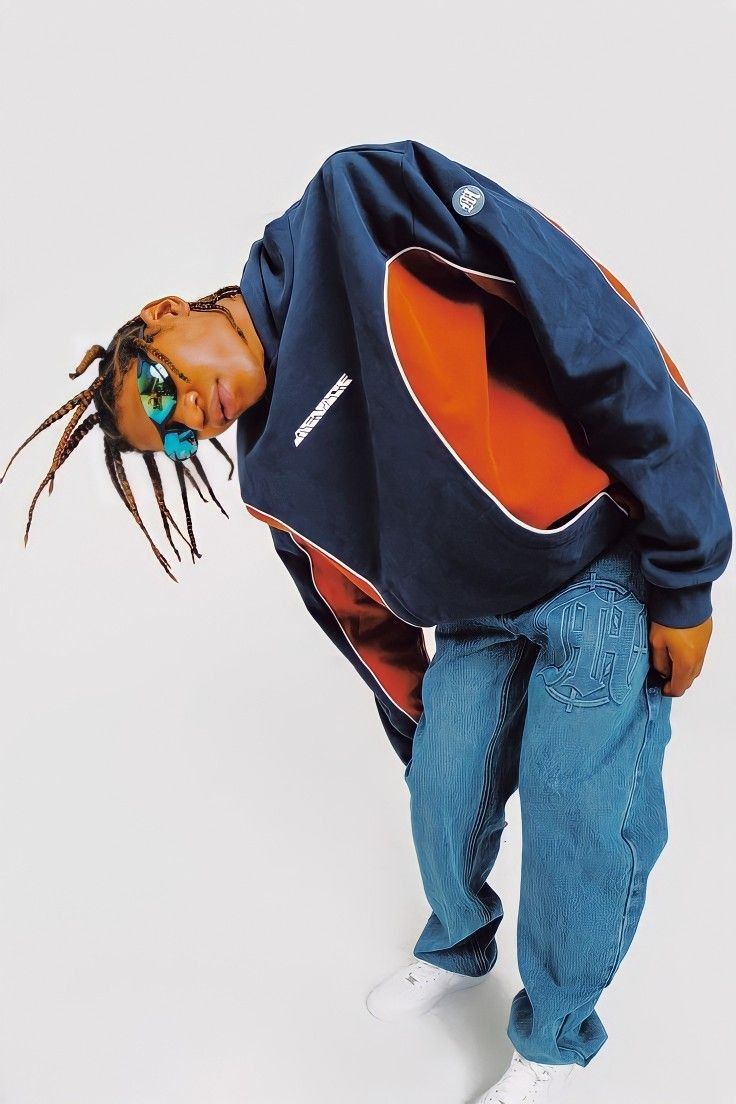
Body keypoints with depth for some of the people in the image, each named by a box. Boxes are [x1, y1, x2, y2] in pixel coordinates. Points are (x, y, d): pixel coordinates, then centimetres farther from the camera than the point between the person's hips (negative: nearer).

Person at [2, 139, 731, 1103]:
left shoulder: (360, 208, -21)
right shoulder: (275, 483, -3)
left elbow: (597, 333, -24)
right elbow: (371, 621, 10)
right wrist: (425, 746, 19)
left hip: (602, 556, -5)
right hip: (476, 616, 6)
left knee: (577, 822, -4)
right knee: (446, 801, 12)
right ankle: (457, 950, 45)